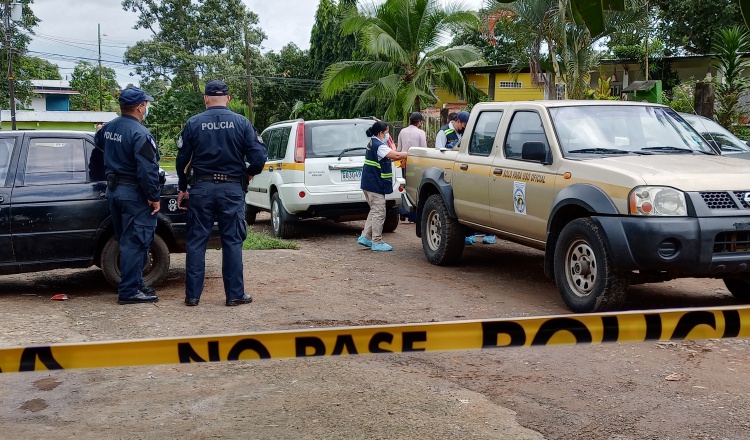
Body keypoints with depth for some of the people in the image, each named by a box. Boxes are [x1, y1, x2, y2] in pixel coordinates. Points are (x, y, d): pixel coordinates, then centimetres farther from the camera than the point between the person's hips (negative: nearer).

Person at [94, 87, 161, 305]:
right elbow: (148, 170, -24)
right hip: (135, 194, -9)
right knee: (135, 243, -4)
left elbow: (98, 141, 31)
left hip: (113, 190, 9)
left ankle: (134, 284, 26)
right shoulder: (140, 134, -20)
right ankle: (129, 291, -1)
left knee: (126, 241, 17)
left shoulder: (109, 127, 7)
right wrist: (155, 197, -18)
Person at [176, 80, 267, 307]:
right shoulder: (241, 123, -2)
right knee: (232, 241, 6)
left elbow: (183, 159, 2)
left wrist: (182, 189, 15)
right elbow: (259, 157, -7)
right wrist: (247, 173, 13)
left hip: (201, 188, 1)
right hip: (232, 189, -1)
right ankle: (235, 294, 7)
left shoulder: (193, 124, 0)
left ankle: (192, 294, 10)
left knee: (196, 242, 7)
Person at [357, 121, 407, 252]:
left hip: (370, 183, 10)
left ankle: (365, 237, 20)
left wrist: (402, 156, 3)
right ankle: (377, 242, 1)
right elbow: (396, 155, -26)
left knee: (374, 211, 18)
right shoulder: (378, 145, -18)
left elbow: (389, 157, 14)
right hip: (375, 185, -10)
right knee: (379, 213, -4)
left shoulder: (372, 143, 14)